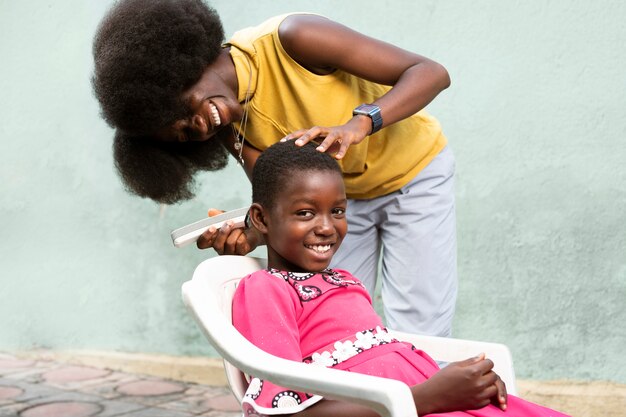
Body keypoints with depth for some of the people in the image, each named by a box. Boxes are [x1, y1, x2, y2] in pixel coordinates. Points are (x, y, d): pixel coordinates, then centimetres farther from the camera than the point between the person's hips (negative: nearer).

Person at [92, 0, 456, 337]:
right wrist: (249, 236, -36)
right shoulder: (230, 129, -14)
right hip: (341, 194, 5)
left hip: (413, 173, -4)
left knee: (418, 335, -8)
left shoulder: (289, 39, -31)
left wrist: (358, 124, -45)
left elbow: (432, 73, -31)